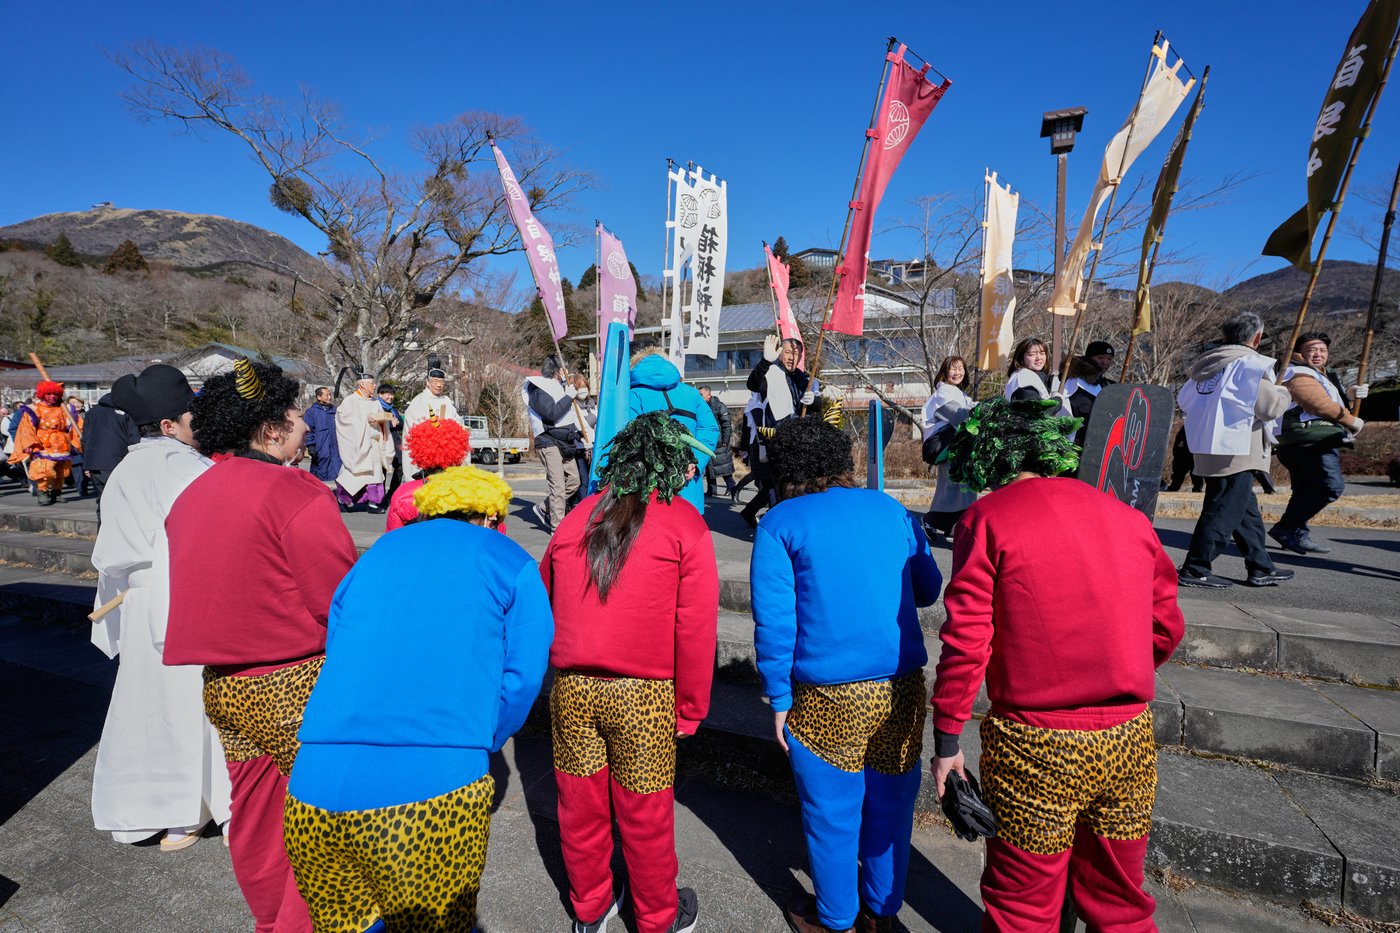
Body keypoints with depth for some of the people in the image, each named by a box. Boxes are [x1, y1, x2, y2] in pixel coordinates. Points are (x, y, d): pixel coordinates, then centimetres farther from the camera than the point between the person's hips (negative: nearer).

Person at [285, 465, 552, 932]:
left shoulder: (373, 555, 19)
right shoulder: (511, 564, 8)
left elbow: (337, 654, 20)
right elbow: (523, 676, 1)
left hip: (315, 788, 4)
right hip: (437, 788, -3)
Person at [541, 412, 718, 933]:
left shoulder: (577, 517, 4)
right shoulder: (684, 524, -8)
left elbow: (543, 601, 11)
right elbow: (696, 627, -10)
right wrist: (690, 708, 1)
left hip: (572, 688, 4)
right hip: (644, 694, -3)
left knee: (581, 805, 20)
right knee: (645, 814, 15)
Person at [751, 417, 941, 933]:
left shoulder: (778, 524, -4)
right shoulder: (891, 509, 7)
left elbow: (774, 622, -8)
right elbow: (927, 589, 17)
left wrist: (779, 698, 0)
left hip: (827, 697, -4)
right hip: (901, 687, 4)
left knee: (832, 814, 16)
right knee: (890, 806, 21)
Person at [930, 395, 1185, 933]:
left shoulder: (987, 518, -10)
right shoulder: (1128, 517, 4)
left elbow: (966, 642, -14)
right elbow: (1165, 627, 11)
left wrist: (946, 741, -5)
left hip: (1035, 748, -5)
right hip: (1129, 741, 5)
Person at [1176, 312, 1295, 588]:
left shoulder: (1208, 362, 13)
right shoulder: (1252, 363, -9)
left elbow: (1183, 401, 15)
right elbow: (1270, 407, -12)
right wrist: (1285, 393, 8)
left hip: (1206, 448, 9)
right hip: (1235, 451, -9)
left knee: (1247, 509, 17)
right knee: (1224, 510, -4)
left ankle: (1261, 568, 27)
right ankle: (1194, 569, -3)